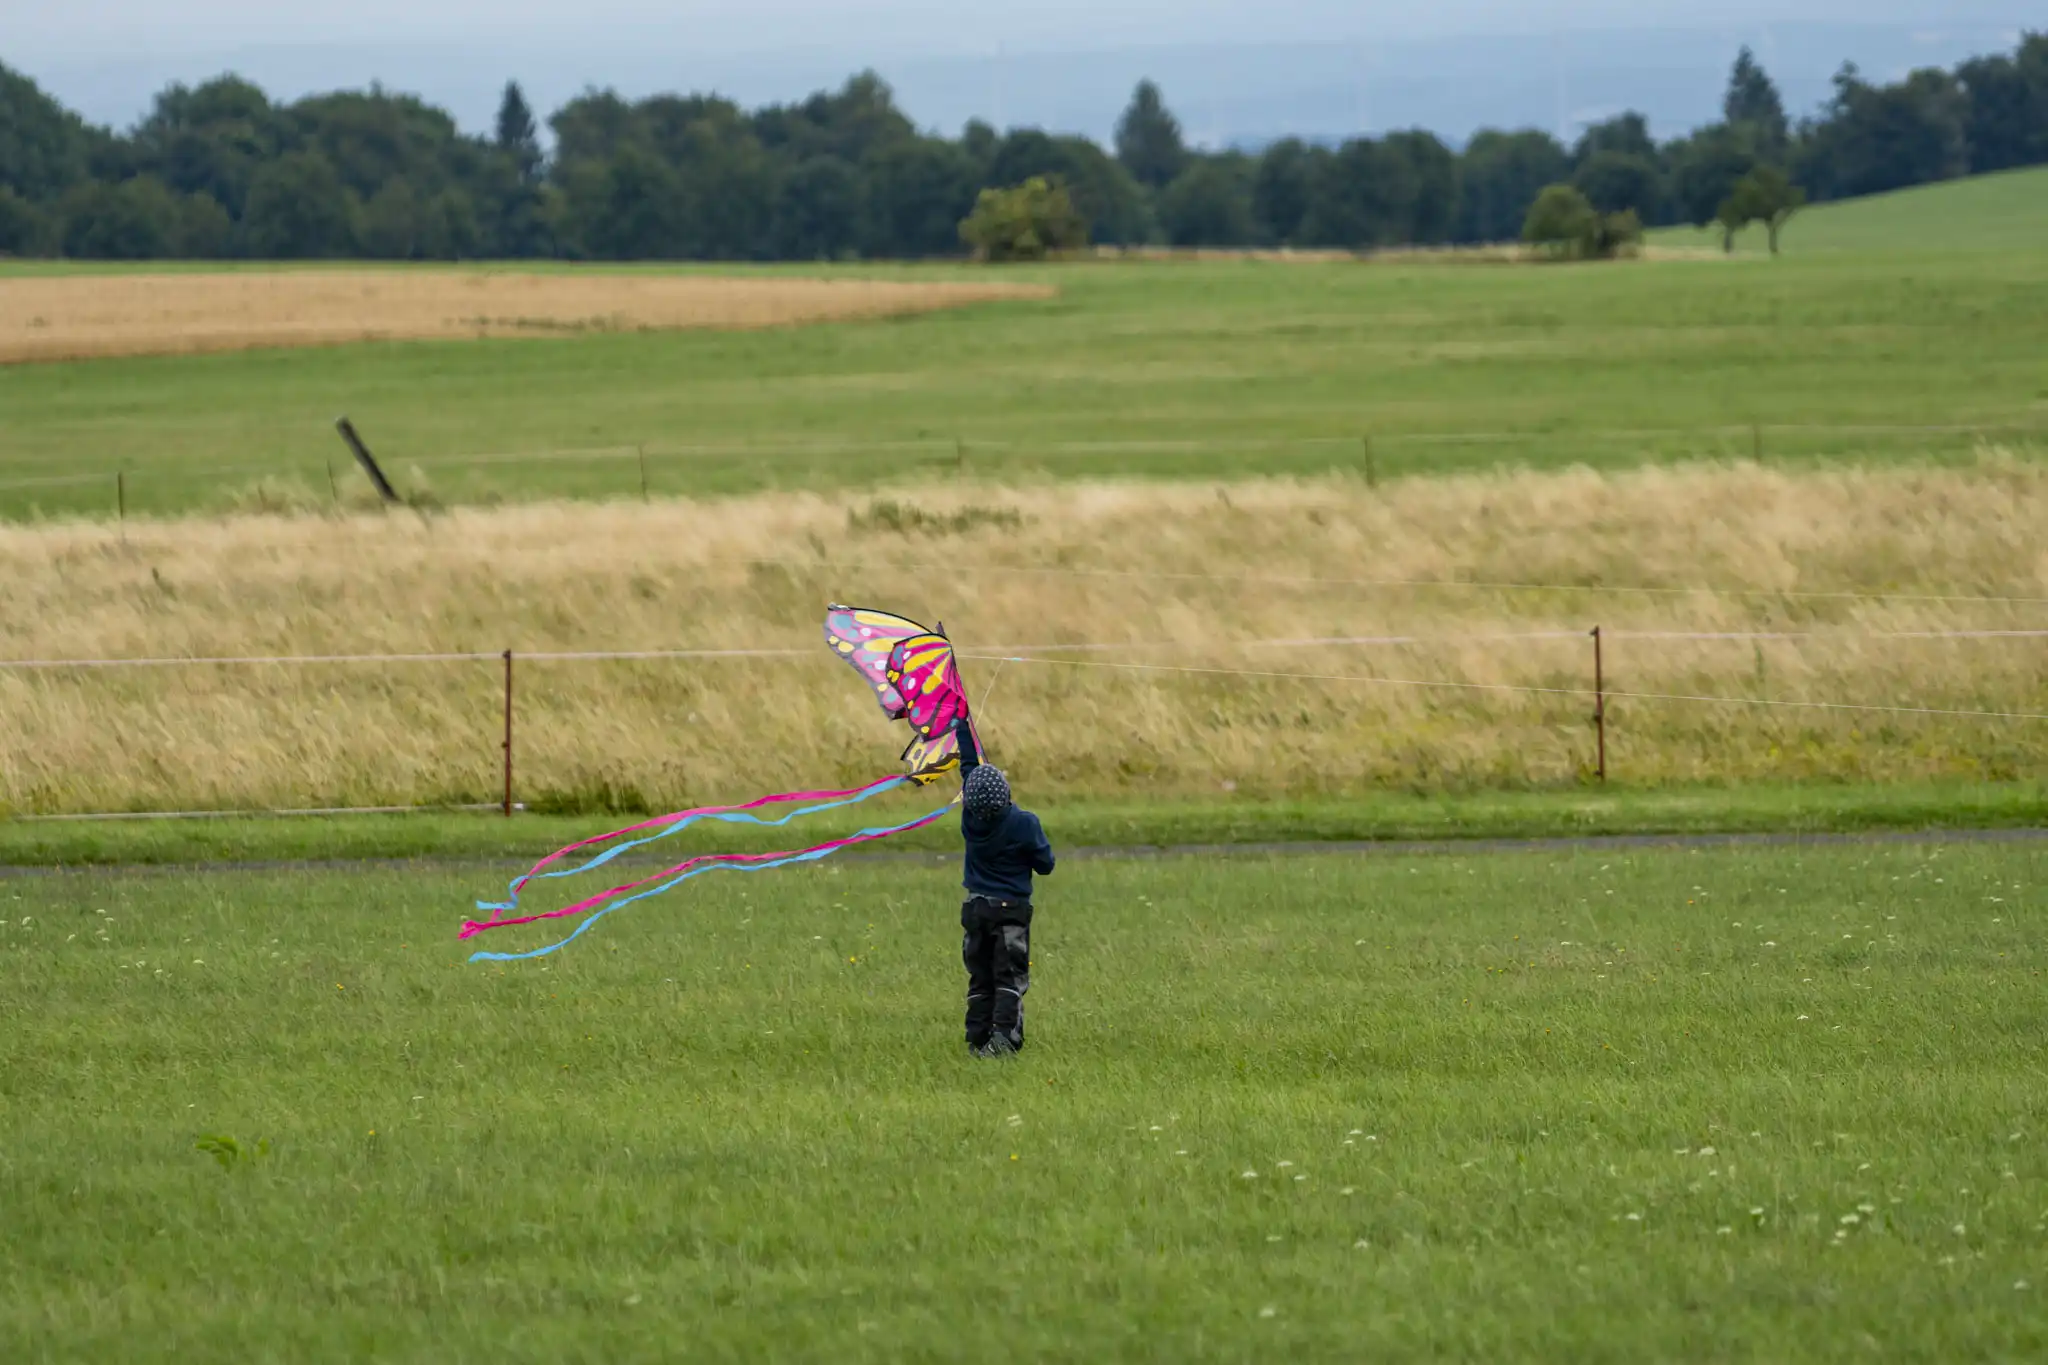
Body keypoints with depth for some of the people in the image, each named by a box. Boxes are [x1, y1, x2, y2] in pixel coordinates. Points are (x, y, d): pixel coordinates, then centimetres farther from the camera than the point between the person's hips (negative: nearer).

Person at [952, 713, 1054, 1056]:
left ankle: (978, 1039, 7)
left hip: (976, 908, 4)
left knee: (980, 979, 10)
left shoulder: (971, 816, -8)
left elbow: (968, 764, 6)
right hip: (1012, 910, -4)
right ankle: (1003, 1034, -18)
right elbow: (1045, 866, -7)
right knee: (1010, 977, -3)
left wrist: (963, 725, 14)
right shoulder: (1024, 824, -17)